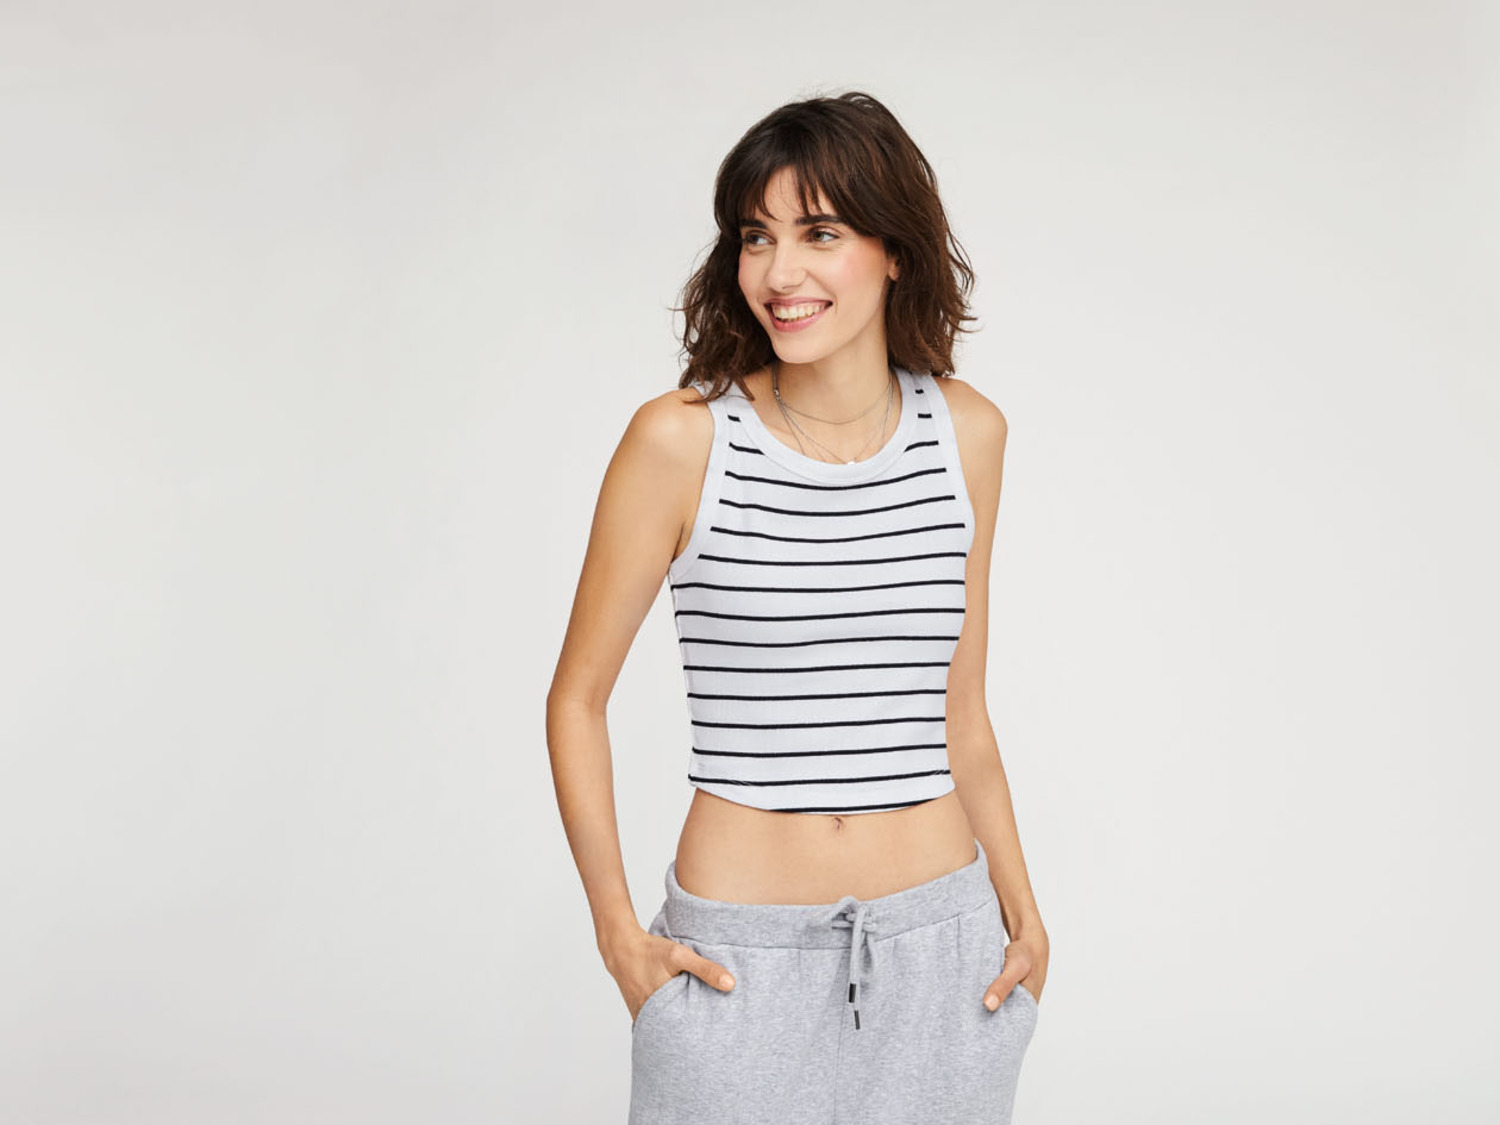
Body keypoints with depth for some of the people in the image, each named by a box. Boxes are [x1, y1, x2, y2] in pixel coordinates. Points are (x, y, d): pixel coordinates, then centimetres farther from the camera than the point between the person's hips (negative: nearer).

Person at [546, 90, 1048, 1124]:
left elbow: (960, 711, 9)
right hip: (739, 958, -3)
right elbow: (577, 699, -2)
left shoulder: (966, 432, 2)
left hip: (940, 944, 3)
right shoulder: (681, 439, -9)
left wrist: (1023, 910, 4)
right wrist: (617, 929, -7)